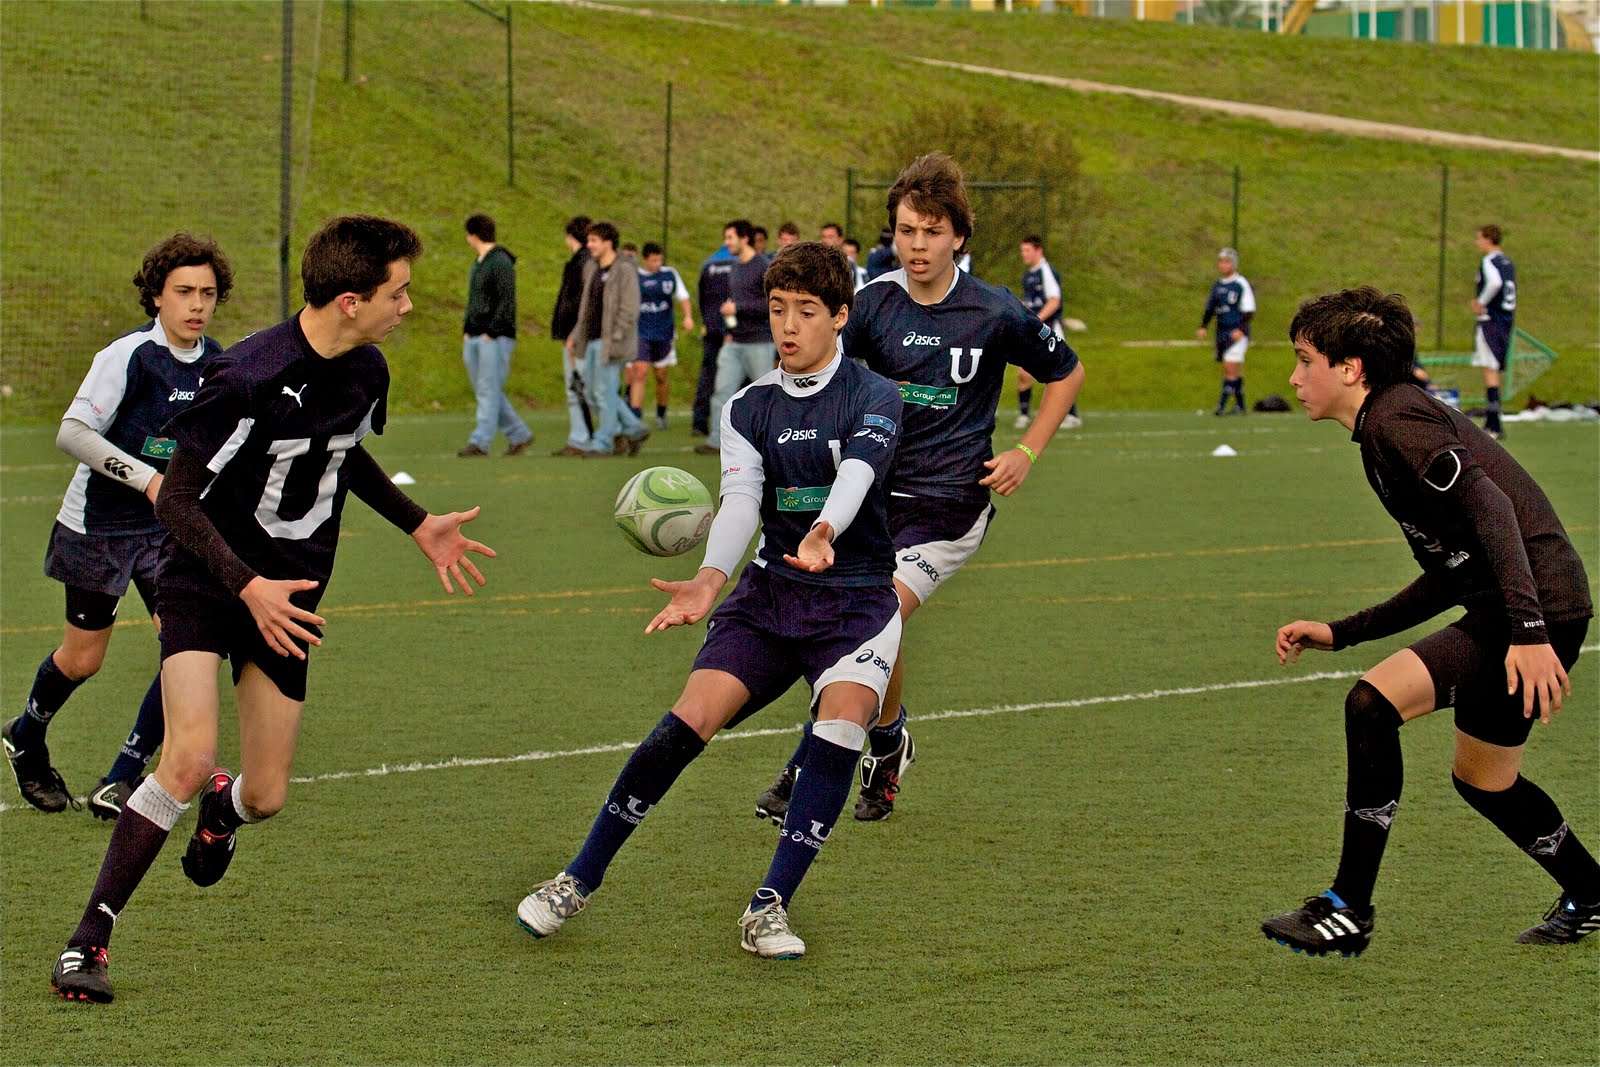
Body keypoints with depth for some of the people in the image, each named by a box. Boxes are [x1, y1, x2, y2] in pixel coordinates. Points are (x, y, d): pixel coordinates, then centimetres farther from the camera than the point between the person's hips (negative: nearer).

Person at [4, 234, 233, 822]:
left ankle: (122, 779, -1)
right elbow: (72, 433, -23)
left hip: (170, 529, 5)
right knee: (82, 659, 7)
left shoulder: (216, 363, 1)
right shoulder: (129, 356, -19)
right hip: (98, 525, -5)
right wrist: (146, 478, -26)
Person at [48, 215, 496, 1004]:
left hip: (288, 597, 6)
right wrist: (248, 587, -30)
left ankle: (219, 813, 44)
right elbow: (175, 501, -21)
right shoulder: (249, 379, -24)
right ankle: (88, 941, -16)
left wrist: (418, 526, 21)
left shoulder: (366, 371, -1)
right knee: (190, 758, -25)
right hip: (207, 578, -6)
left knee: (266, 797, 3)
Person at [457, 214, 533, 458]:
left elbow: (507, 301, -15)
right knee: (485, 393, 9)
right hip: (474, 338, 10)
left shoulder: (501, 262, -9)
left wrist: (491, 332, -19)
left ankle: (480, 443, -14)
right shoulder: (477, 264, 19)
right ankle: (519, 435, 16)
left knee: (489, 392, -10)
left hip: (496, 338, -10)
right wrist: (466, 330, 13)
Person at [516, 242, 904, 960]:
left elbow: (854, 480, -26)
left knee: (841, 726, -28)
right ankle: (579, 879, -1)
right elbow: (740, 500, -9)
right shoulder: (748, 408, 6)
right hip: (768, 593, 3)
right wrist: (709, 580, -30)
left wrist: (823, 535, -48)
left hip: (855, 598, -3)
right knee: (688, 721, -14)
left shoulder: (874, 400, -5)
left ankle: (768, 910, -21)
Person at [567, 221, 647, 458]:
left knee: (606, 392, -5)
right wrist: (576, 335, 16)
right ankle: (633, 429, 21)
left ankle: (603, 442, 3)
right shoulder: (592, 268, 14)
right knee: (593, 391, 10)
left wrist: (615, 340, -21)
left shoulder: (624, 270, -12)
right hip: (593, 341, 9)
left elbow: (629, 311, -16)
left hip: (611, 341, -9)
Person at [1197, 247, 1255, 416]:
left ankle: (1222, 404, -17)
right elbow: (1210, 308, 21)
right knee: (1234, 371, 9)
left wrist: (1241, 329, -21)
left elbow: (1249, 311, -10)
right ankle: (1240, 406, 14)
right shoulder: (1217, 285, 14)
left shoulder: (1242, 285, -7)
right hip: (1222, 332, 7)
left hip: (1237, 334, -7)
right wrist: (1203, 327, 9)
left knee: (1231, 367, -14)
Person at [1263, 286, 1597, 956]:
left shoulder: (1396, 418, -10)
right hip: (1507, 608, 11)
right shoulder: (1384, 430, 21)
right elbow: (1451, 577, 25)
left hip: (1536, 606, -11)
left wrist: (1527, 630, -32)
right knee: (1482, 779, 24)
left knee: (1373, 703, -17)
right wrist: (1339, 634, 23)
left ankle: (1348, 910, -12)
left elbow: (1490, 505, -23)